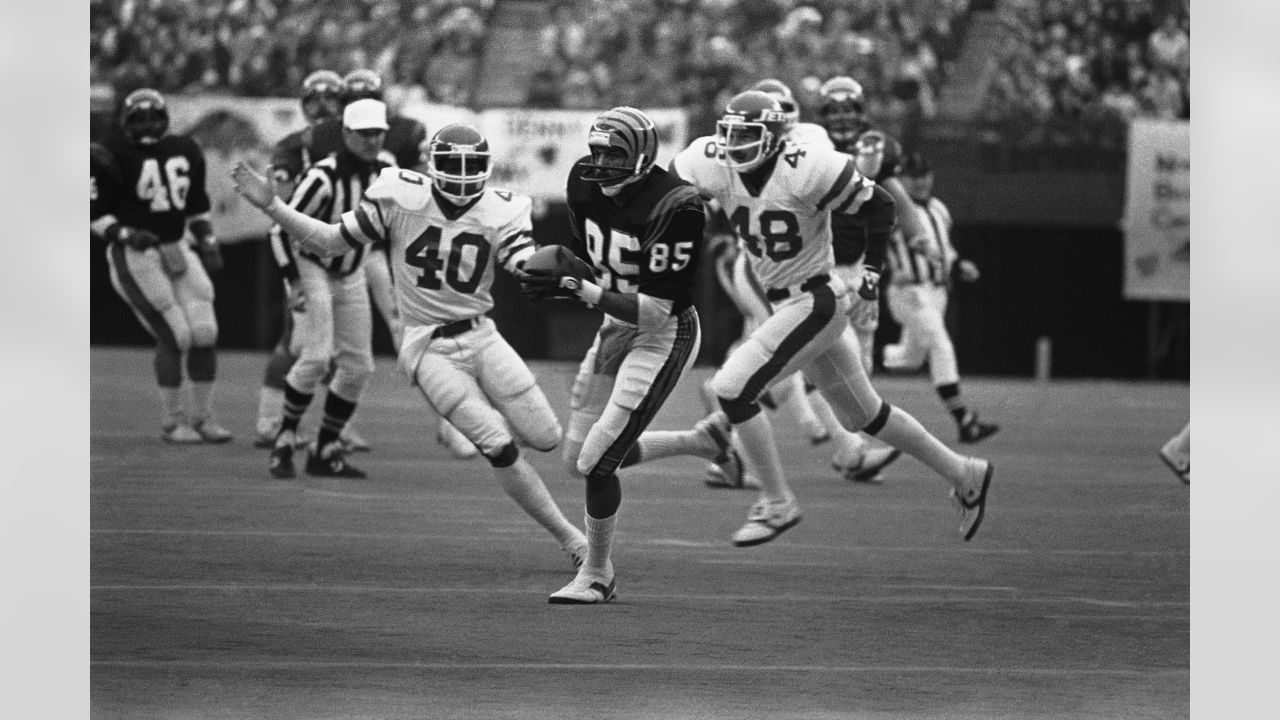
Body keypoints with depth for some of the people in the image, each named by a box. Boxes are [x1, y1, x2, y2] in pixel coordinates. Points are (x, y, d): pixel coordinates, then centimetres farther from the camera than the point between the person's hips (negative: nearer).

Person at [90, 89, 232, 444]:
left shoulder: (184, 151, 8)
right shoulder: (115, 155, -11)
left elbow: (196, 204, 21)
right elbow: (95, 214, -8)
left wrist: (207, 241, 12)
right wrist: (125, 234, -22)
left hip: (176, 249, 6)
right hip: (135, 255, -6)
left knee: (205, 332, 0)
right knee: (174, 335, -11)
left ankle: (202, 415, 15)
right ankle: (173, 420, 3)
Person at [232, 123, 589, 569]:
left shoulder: (500, 212, -5)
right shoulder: (400, 198, -9)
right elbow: (331, 242, -2)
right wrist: (271, 206, -10)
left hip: (480, 338, 3)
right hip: (430, 348, -3)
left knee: (546, 439, 1)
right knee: (499, 446, -14)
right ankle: (569, 537, -2)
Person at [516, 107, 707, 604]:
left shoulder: (674, 208, -26)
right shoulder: (586, 184, -3)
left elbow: (658, 312, -26)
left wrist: (581, 289, -30)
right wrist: (557, 278, -11)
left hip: (663, 337, -8)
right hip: (615, 327, 8)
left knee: (597, 462, -12)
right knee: (576, 460, 10)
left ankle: (596, 576, 5)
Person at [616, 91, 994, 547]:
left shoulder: (807, 169, -21)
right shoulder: (714, 166, -6)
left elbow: (878, 205, -11)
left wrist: (872, 267, -15)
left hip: (817, 302, -8)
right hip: (785, 304, 8)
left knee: (733, 386, -16)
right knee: (863, 414, 19)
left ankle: (777, 504, -5)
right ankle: (963, 475, 34)